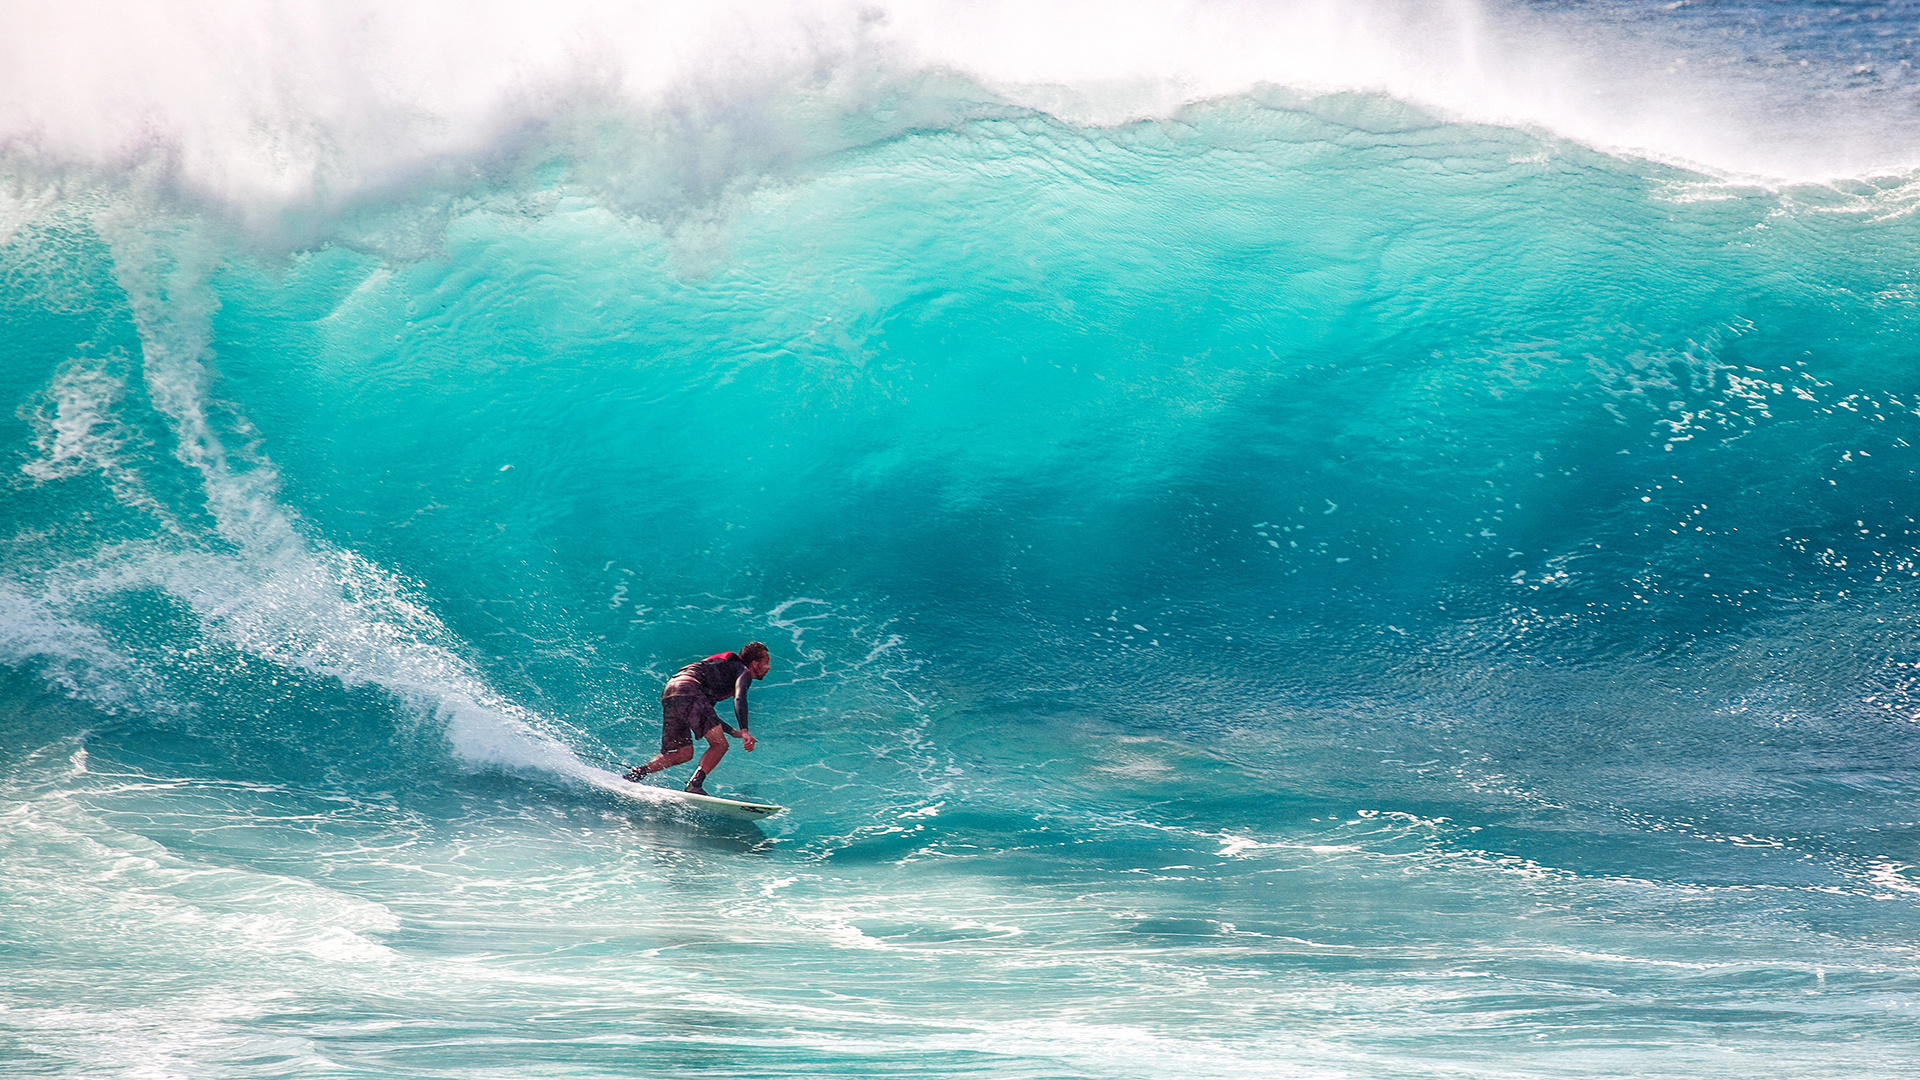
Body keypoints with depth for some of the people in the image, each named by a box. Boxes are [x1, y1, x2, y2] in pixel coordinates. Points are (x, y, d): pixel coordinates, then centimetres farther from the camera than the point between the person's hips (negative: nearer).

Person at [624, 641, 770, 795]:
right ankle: (695, 784, -26)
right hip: (689, 690, -9)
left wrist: (733, 731, 39)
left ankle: (638, 771, -1)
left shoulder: (725, 667, 36)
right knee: (719, 744, -12)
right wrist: (744, 731, -22)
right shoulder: (743, 671, 10)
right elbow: (739, 698, -13)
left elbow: (706, 712, 40)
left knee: (684, 753, 9)